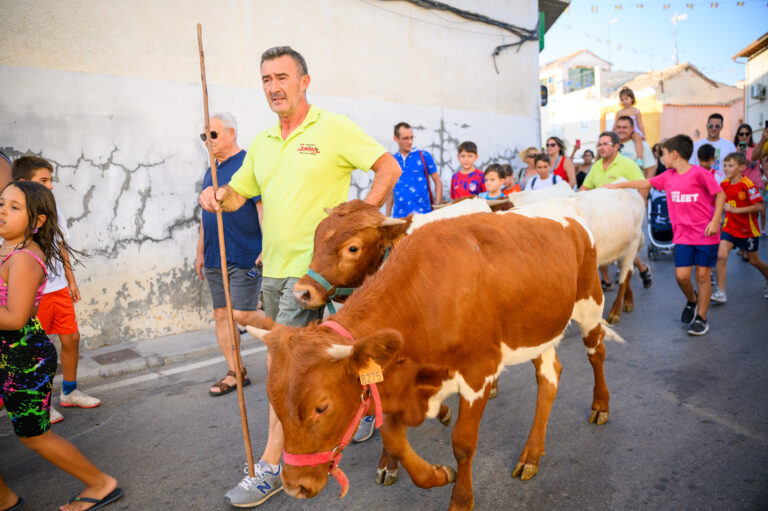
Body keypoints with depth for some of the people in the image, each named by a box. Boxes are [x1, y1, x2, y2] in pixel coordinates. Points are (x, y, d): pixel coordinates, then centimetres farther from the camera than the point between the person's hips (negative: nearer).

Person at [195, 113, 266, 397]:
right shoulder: (211, 172, 17)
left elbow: (264, 208, -14)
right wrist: (200, 252, 22)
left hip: (245, 257, -8)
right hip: (215, 258, 8)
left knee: (242, 315, -9)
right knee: (221, 315, 8)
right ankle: (235, 373, 19)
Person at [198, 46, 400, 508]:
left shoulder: (334, 128, -6)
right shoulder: (262, 143, 14)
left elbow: (389, 168, -5)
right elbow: (238, 193, 19)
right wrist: (216, 195, -4)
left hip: (314, 266, -7)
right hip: (274, 267, 7)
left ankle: (272, 467, 8)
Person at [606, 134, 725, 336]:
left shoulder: (699, 173, -10)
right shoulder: (668, 176, 6)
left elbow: (720, 195, -6)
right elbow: (646, 183, 18)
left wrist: (715, 221, -14)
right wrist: (617, 185, 19)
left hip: (706, 235, -4)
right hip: (683, 235, 4)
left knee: (702, 274, 3)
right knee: (681, 275, -2)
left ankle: (701, 318, 15)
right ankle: (691, 300, 30)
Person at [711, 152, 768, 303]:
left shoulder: (748, 185, -18)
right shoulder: (724, 184, 0)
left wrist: (735, 209, -27)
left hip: (747, 229, -4)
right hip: (729, 227, 4)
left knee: (754, 261, 13)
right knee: (721, 255, -13)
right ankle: (721, 292, -9)